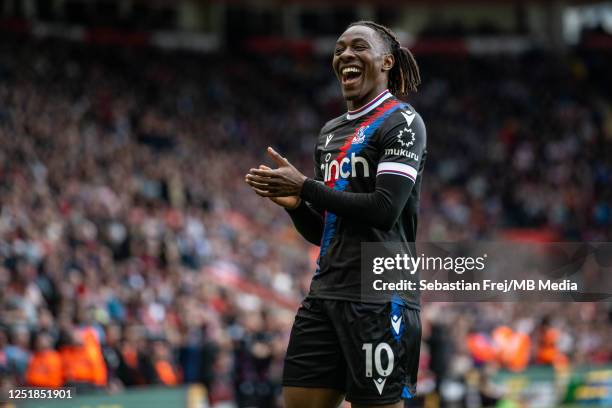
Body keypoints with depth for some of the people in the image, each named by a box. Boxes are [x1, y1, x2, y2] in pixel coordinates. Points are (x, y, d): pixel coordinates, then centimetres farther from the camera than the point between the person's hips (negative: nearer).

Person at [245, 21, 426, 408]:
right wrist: (295, 202, 2)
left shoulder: (402, 122, -4)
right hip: (325, 293, 8)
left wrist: (305, 186, -10)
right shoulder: (331, 131, 20)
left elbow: (386, 209, -17)